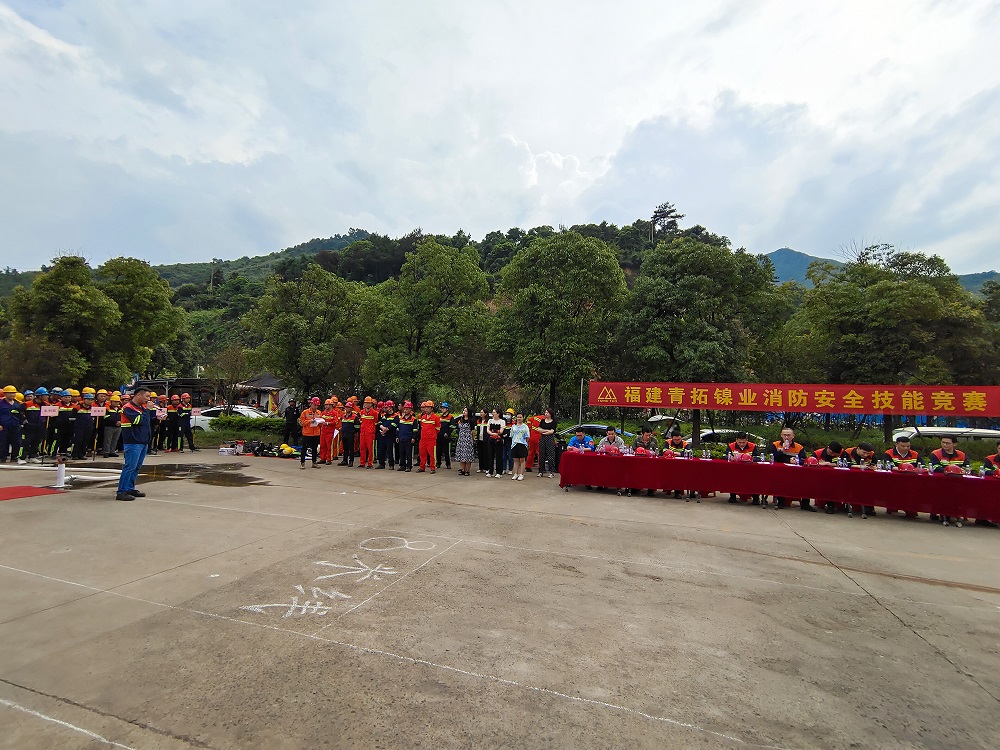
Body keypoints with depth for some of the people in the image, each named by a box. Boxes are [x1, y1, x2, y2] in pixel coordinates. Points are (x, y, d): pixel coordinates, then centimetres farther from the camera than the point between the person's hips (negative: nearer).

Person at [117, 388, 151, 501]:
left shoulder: (142, 407, 16)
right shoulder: (128, 408, -11)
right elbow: (139, 421, -23)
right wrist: (147, 410, -15)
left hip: (143, 442, 9)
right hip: (133, 443, -9)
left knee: (137, 467, 14)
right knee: (130, 467, -8)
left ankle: (130, 488, 22)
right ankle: (121, 492, -3)